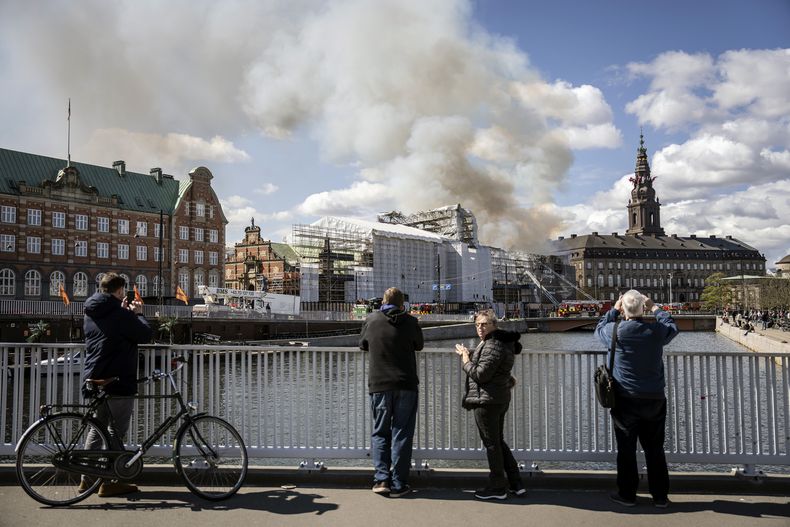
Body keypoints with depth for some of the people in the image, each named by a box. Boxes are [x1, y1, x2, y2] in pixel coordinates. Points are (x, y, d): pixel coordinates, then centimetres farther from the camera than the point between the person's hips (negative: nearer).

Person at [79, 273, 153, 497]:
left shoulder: (91, 312, 10)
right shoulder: (120, 314, -17)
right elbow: (145, 334, -14)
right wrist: (138, 313, 0)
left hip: (95, 378, 8)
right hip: (117, 380, -8)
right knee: (116, 431, 1)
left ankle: (87, 478, 22)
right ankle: (109, 483, 5)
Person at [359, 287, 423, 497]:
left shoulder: (371, 320, 1)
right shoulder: (410, 321, -3)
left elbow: (363, 345, 16)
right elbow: (419, 345, 13)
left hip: (378, 385, 1)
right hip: (406, 385, -1)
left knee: (380, 432, 12)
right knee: (402, 434, 6)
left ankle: (381, 478, 1)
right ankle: (398, 484, 7)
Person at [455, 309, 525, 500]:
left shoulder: (493, 346, -20)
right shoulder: (501, 342, 14)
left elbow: (480, 375, -23)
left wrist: (465, 360, -7)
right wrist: (468, 354, 21)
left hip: (487, 400, -11)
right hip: (501, 398, 11)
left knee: (491, 443, 0)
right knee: (499, 442, 18)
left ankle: (497, 488, 11)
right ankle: (516, 484, 21)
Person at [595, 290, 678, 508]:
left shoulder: (616, 332, -12)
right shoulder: (657, 331, -9)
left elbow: (599, 328, 11)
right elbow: (672, 327, 15)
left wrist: (614, 310, 19)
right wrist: (655, 308, 23)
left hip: (625, 401, -2)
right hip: (655, 400, 2)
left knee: (626, 449, 9)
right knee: (655, 449, 13)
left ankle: (627, 494, 17)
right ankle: (660, 496, 20)